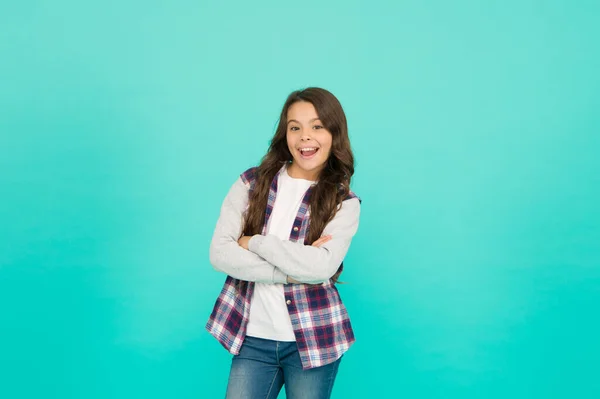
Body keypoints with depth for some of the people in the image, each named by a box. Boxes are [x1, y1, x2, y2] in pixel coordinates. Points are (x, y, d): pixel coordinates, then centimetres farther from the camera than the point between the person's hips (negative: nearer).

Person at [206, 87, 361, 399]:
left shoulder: (344, 202, -2)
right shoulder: (251, 183, 1)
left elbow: (321, 267, -18)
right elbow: (220, 253, -8)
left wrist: (252, 242, -13)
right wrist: (289, 272, -15)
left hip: (313, 339, 0)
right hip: (253, 336, 1)